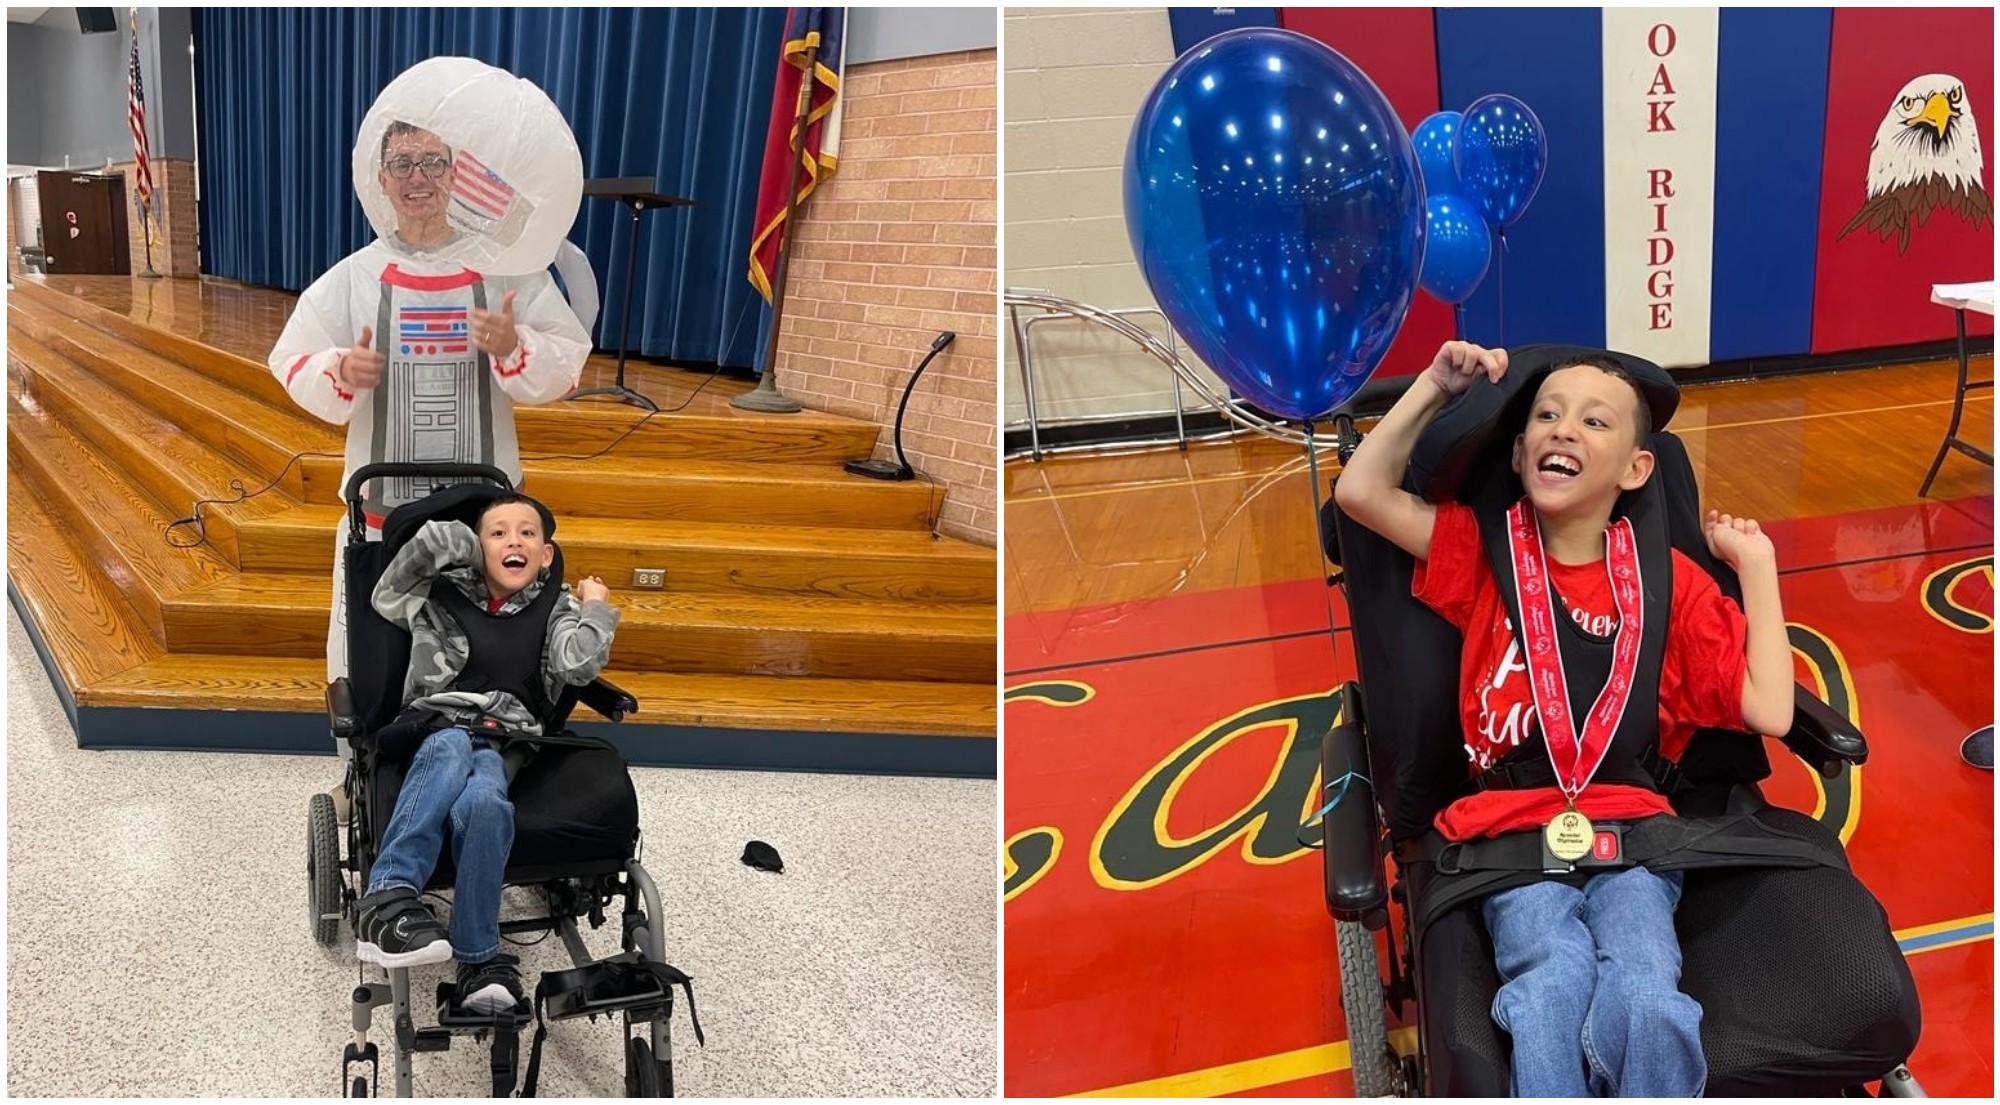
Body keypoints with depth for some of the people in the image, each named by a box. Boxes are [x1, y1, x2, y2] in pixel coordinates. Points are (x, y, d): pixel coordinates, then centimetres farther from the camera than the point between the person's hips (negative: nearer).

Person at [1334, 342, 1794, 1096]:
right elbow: (1360, 491, -1)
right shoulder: (1484, 552, 10)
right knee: (1554, 984, -32)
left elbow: (1769, 712, 1)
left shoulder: (1670, 582, 8)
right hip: (1514, 836, 0)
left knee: (1645, 998, -31)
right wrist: (1436, 385, 4)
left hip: (1631, 834, 0)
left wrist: (1757, 565, 6)